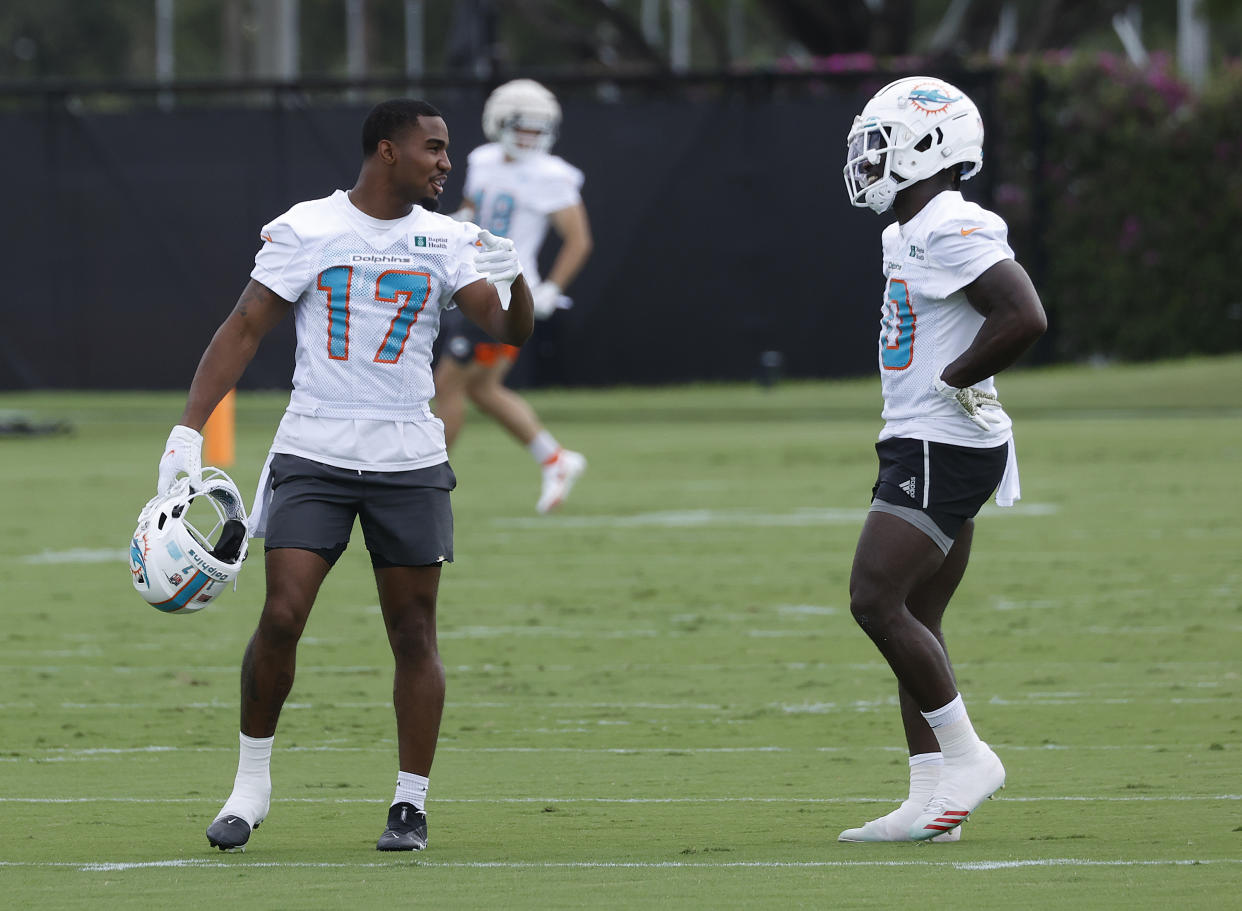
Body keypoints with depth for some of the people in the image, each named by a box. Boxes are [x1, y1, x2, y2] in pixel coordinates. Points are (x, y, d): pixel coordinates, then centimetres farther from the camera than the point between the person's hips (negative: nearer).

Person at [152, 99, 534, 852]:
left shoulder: (447, 239, 4)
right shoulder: (305, 231, -2)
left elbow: (510, 331, -4)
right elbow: (244, 329, -1)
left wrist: (516, 280, -26)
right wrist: (189, 430, -8)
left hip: (410, 463, 2)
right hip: (313, 453, -2)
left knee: (415, 634, 1)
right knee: (282, 618, -10)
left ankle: (411, 806, 9)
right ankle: (252, 783, 7)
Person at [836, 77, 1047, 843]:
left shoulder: (952, 232, -16)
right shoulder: (913, 233, 16)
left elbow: (1025, 319, -27)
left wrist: (953, 382, -16)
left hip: (944, 451, -10)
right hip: (921, 447, 10)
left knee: (877, 601, -14)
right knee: (913, 621, 8)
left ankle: (965, 758, -5)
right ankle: (933, 804, 8)